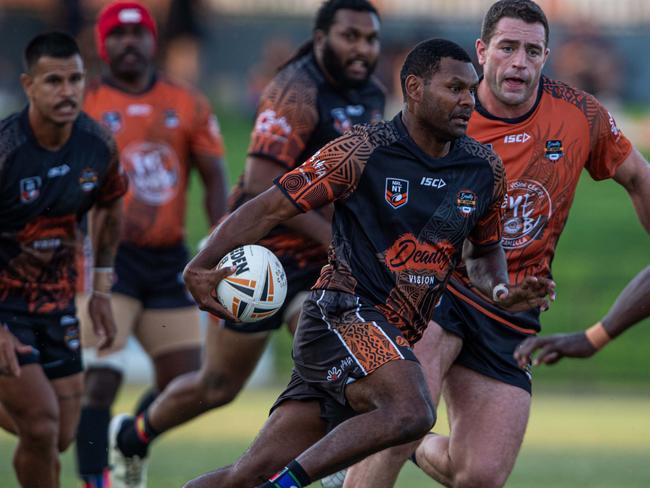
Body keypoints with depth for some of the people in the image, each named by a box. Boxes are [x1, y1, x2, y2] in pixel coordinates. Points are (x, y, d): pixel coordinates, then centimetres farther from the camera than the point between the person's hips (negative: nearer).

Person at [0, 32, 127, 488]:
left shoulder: (99, 144, -6)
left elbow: (111, 207, 16)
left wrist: (101, 290, 15)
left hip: (56, 299, 6)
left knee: (61, 437, 6)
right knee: (42, 425, -17)